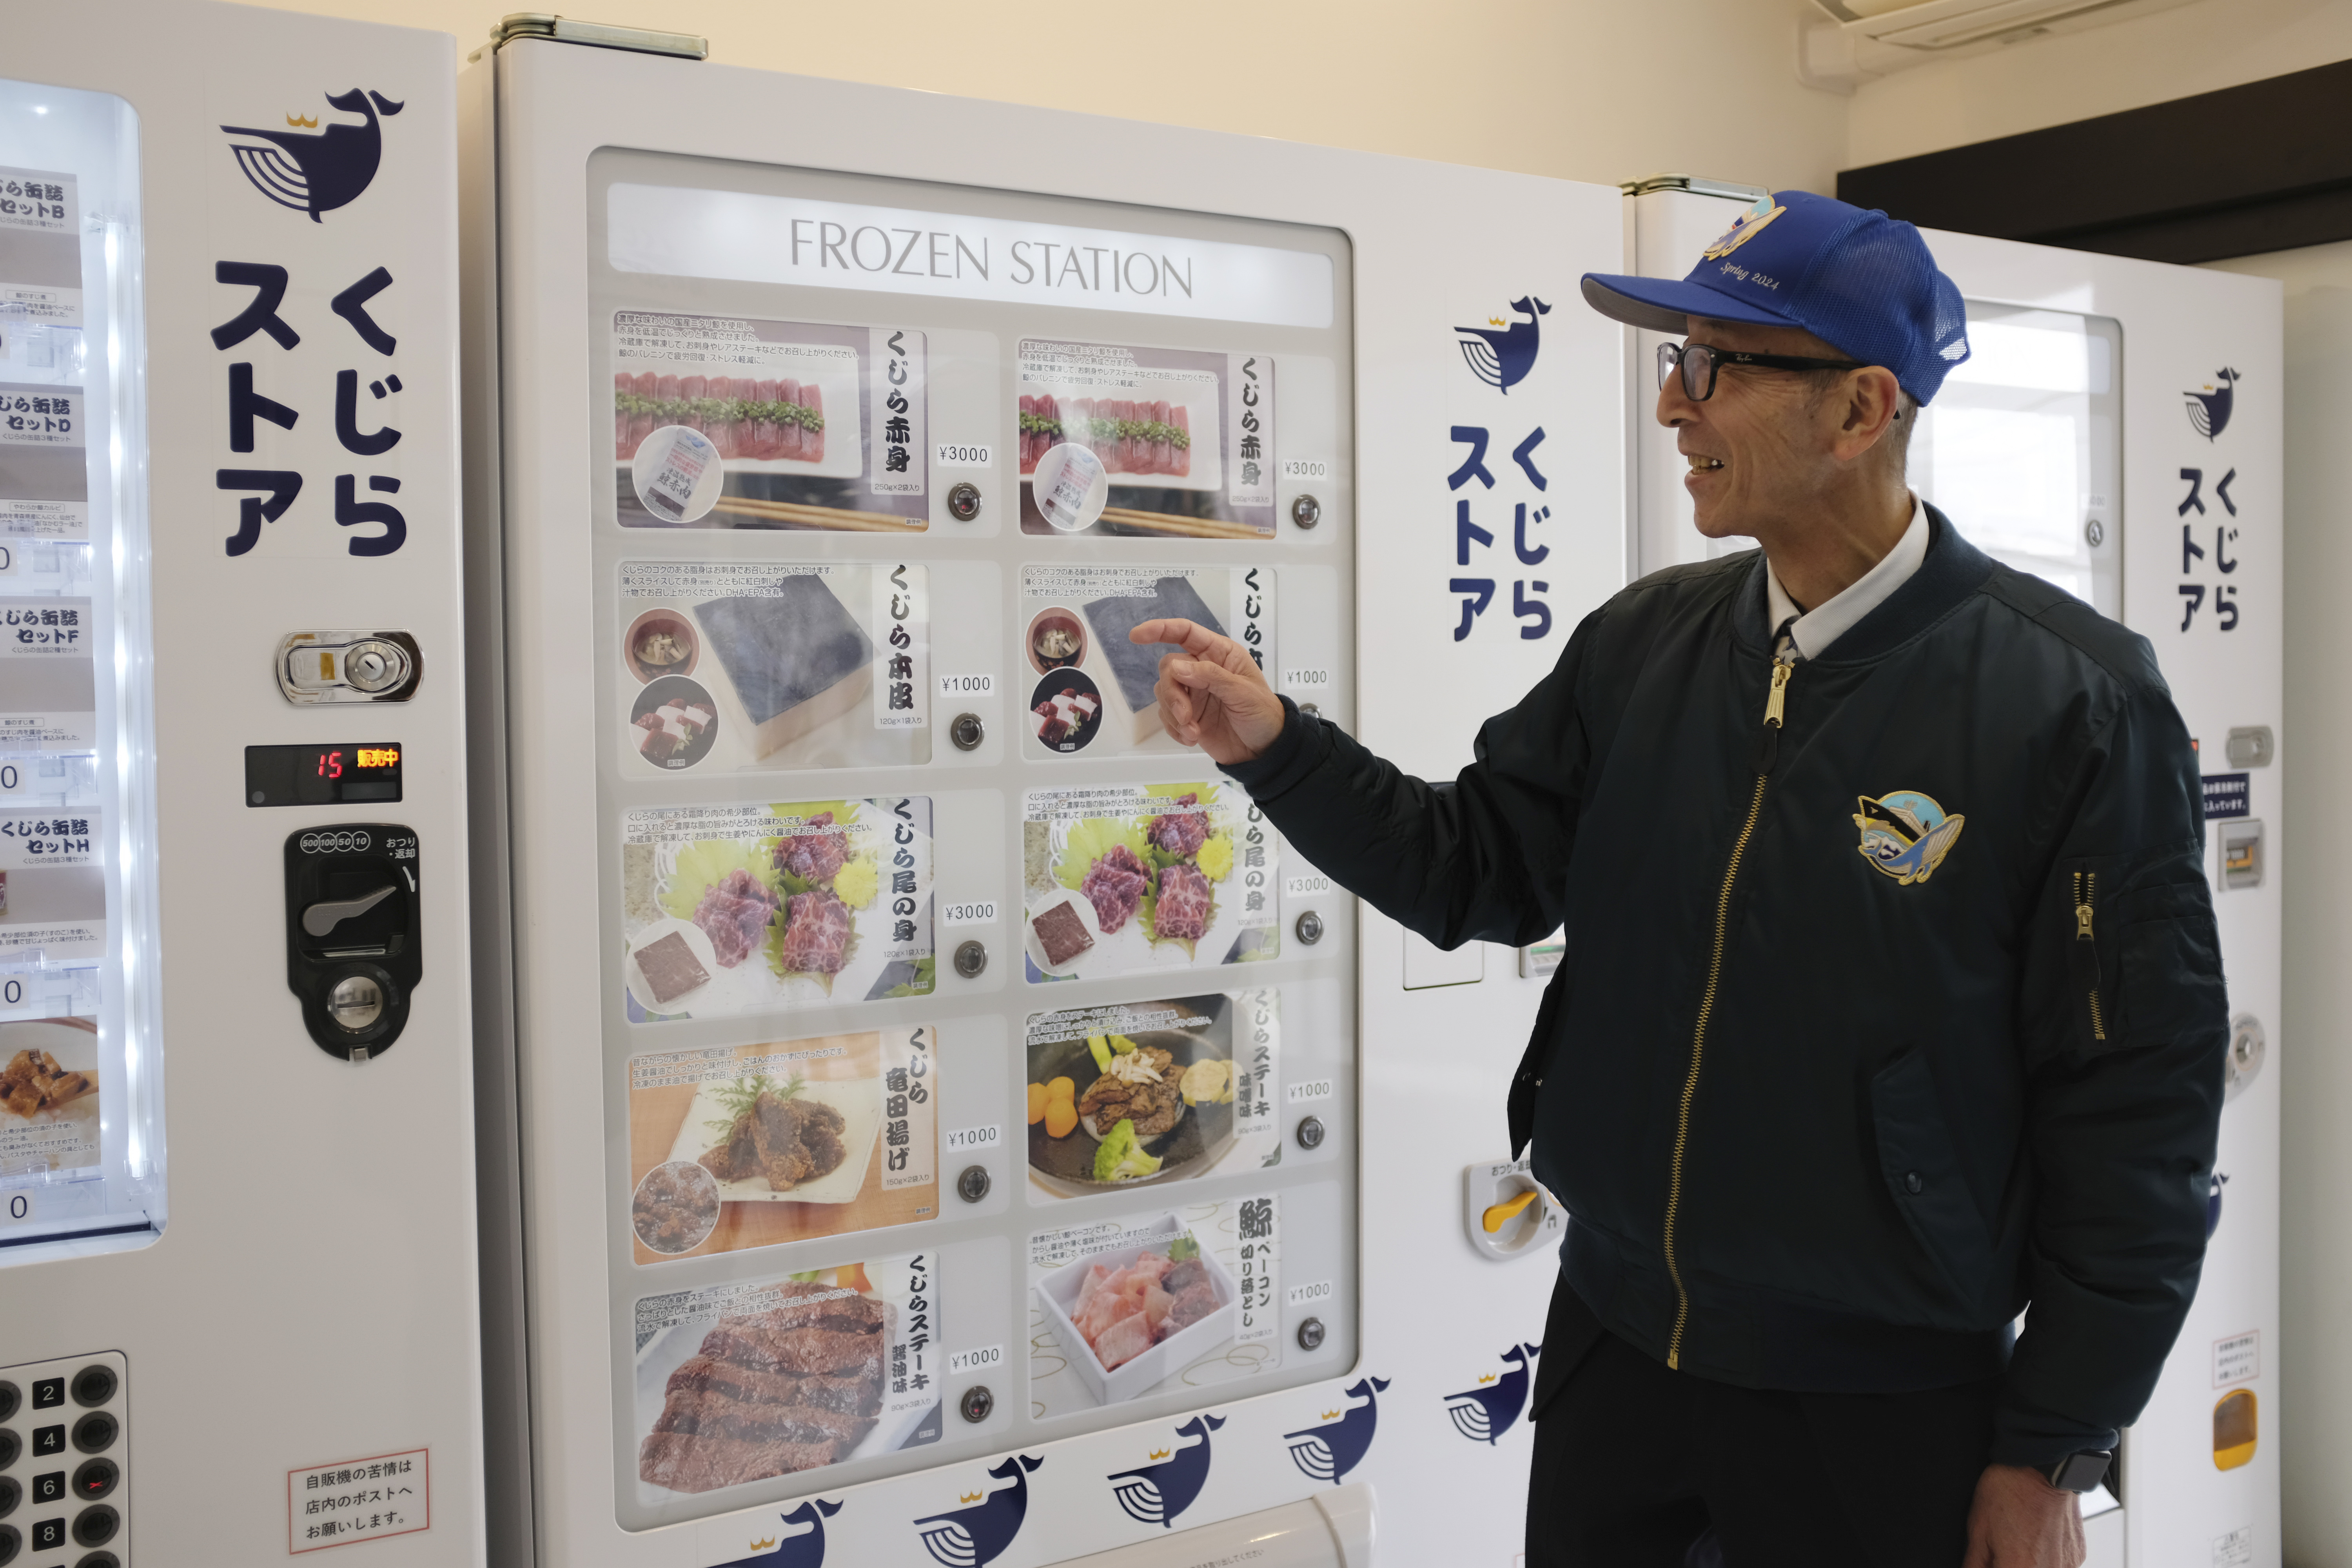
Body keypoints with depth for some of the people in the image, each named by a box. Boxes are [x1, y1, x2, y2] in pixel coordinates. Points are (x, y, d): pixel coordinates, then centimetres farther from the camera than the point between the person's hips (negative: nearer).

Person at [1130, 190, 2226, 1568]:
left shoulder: (2071, 702, -15)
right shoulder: (1642, 643, 0)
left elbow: (2137, 1107, -12)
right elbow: (1481, 866, 6)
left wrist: (2054, 1457, -8)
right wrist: (1275, 745, -10)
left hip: (1881, 1408, -4)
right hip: (1612, 1344, 5)